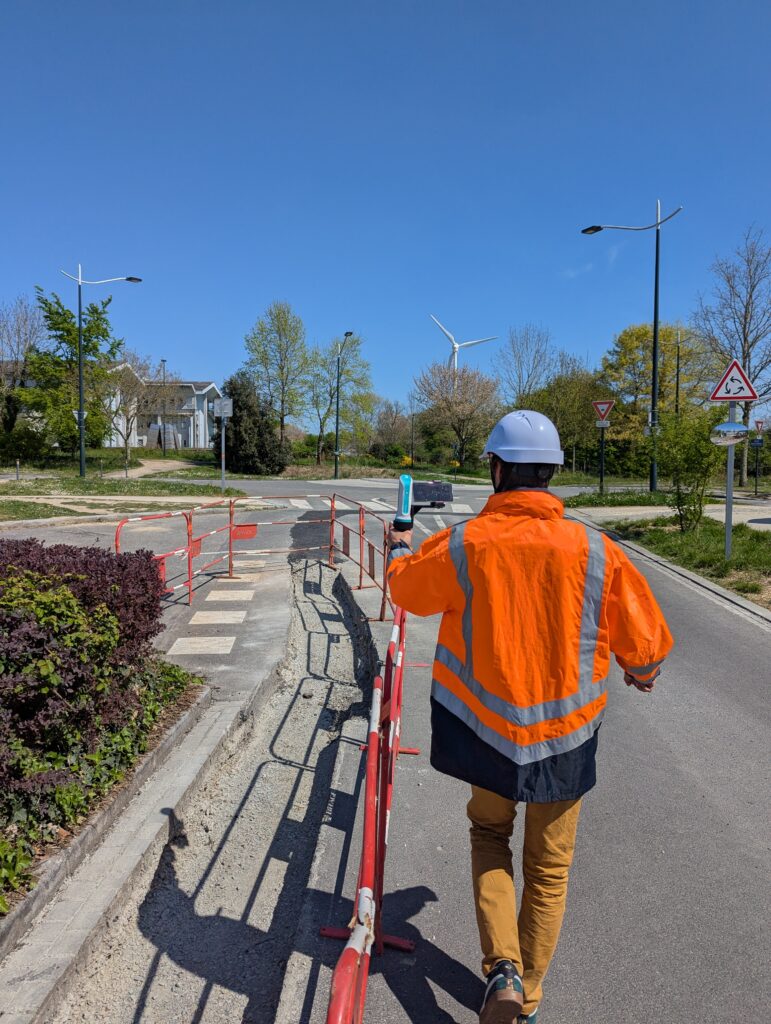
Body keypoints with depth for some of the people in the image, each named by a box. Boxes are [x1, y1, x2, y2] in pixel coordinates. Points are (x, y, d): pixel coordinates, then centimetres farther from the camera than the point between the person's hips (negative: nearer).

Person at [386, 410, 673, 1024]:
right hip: (566, 738, 1)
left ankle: (503, 967, 14)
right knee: (550, 868, 21)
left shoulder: (462, 546, -15)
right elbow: (646, 642, -4)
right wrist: (642, 672, 21)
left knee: (489, 832, 28)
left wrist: (400, 548, 28)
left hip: (486, 731, 0)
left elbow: (407, 588, 6)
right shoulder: (596, 552, -15)